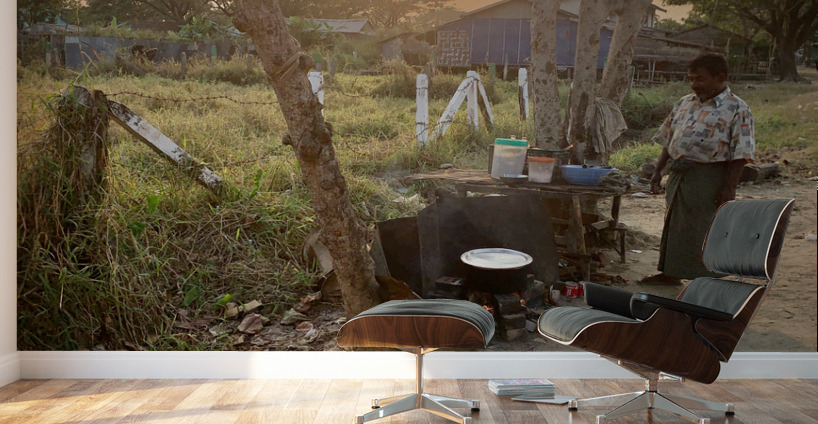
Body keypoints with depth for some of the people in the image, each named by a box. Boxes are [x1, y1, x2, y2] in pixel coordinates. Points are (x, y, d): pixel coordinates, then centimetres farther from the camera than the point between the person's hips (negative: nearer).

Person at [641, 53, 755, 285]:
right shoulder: (684, 103, 14)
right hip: (678, 176, 7)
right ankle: (670, 273, 27)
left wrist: (730, 187, -16)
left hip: (710, 178, -7)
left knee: (704, 229, -2)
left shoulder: (737, 109, -6)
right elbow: (668, 139, 18)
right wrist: (658, 170, 12)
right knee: (673, 224, 13)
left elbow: (741, 153, -11)